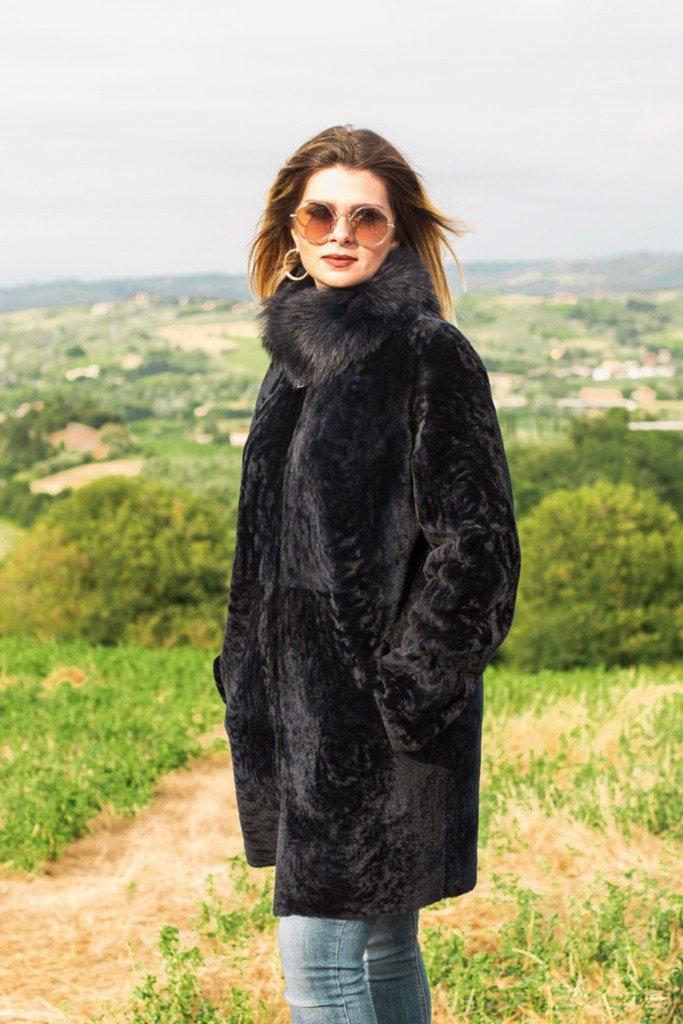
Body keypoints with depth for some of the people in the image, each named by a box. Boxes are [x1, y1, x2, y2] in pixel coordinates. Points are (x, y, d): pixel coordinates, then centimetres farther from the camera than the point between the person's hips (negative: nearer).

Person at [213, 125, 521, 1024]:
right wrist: (249, 667, 16)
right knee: (380, 946, 17)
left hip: (381, 708, -8)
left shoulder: (430, 354, -13)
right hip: (305, 695, 8)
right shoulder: (303, 350, 12)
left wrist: (403, 694, -17)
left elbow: (474, 543, -15)